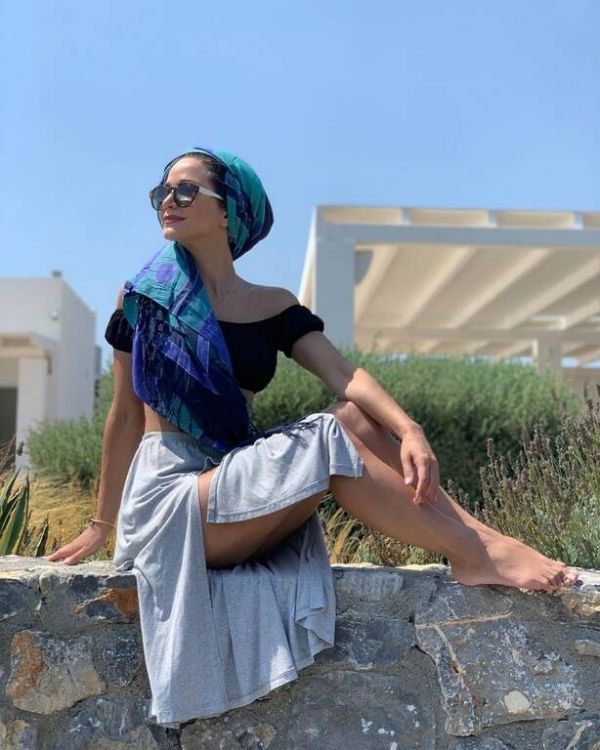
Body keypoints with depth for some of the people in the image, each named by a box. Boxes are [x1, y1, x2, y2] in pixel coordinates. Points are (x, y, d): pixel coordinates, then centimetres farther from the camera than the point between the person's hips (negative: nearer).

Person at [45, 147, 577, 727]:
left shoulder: (272, 306, 8)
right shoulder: (144, 296, 3)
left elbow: (344, 375, -8)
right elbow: (125, 415, 7)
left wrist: (408, 430, -26)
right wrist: (102, 523, 10)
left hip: (243, 486, 4)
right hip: (168, 498, -3)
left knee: (354, 417, -19)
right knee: (328, 439, -25)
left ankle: (479, 537, -22)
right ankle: (475, 555, -19)